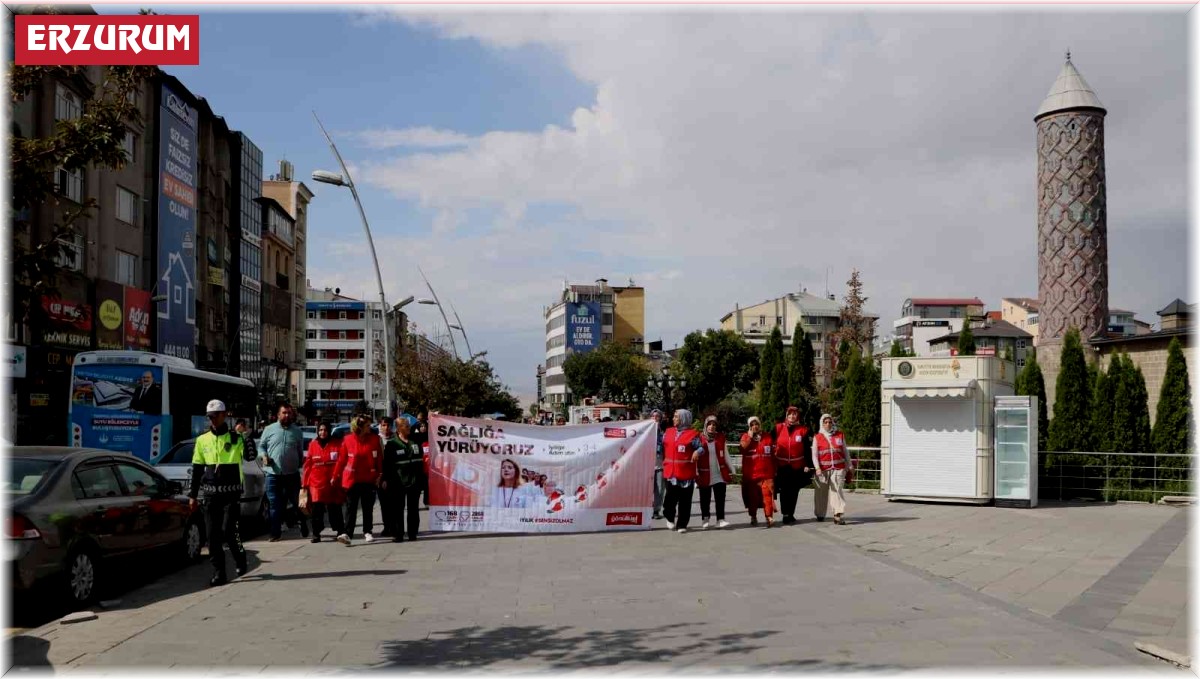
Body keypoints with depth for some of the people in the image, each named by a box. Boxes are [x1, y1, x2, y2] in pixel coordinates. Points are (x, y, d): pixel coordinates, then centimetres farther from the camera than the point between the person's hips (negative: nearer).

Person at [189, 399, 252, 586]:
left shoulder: (235, 439, 0)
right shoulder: (202, 440, 9)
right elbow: (197, 469, 13)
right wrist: (193, 494, 11)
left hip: (231, 493, -3)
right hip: (210, 494, 3)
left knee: (228, 531, -10)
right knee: (212, 536, 2)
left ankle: (240, 557, 19)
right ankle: (218, 574, 9)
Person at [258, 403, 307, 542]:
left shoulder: (297, 431, 10)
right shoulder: (269, 429, 5)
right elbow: (261, 446, 10)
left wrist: (302, 466, 11)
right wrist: (264, 456, -9)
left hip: (292, 474, 1)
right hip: (273, 474, -1)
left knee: (295, 502, 9)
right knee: (275, 505, 1)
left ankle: (303, 525, 25)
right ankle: (275, 534, 6)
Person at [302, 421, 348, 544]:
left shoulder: (336, 444, 1)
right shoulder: (313, 445, 6)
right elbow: (307, 465, 7)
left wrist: (335, 478, -8)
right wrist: (305, 483, 5)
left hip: (332, 483, -2)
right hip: (316, 483, 2)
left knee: (334, 509, -1)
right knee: (316, 510, 5)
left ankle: (340, 532, 0)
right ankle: (316, 534, 15)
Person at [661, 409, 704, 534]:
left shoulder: (692, 434, -1)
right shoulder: (668, 432, 13)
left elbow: (701, 447, -4)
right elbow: (662, 447, 19)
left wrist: (697, 452, -22)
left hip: (686, 472, -3)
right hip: (670, 471, 3)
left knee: (685, 500, 1)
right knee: (671, 497, -2)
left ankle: (682, 525, 10)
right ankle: (670, 517, 24)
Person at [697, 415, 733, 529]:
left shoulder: (721, 437, 3)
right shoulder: (700, 438, -6)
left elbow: (725, 455, 11)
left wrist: (731, 471, 11)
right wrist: (696, 473, -8)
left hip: (720, 473, 2)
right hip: (705, 475, -2)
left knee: (720, 497, -1)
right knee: (705, 498, 8)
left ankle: (720, 519, 2)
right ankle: (705, 520, 19)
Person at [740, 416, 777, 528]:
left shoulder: (767, 437, 10)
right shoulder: (746, 436, 6)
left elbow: (773, 454, 13)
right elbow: (743, 448, -14)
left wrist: (774, 470, 10)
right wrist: (750, 436, -11)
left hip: (766, 472, 0)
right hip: (750, 473, 0)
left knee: (767, 494, -12)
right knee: (752, 496, 7)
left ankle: (769, 517, -13)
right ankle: (753, 517, 21)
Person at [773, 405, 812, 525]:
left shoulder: (803, 430, 3)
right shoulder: (778, 428, 4)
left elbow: (806, 449, 3)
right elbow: (772, 446, 7)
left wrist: (808, 465, -2)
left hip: (797, 466, 0)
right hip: (782, 466, 0)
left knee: (794, 492, 6)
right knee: (784, 491, -2)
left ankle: (791, 514, 16)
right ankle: (785, 515, 2)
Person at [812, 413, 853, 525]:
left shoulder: (840, 435, 11)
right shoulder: (817, 437, 4)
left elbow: (845, 452, 17)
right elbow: (814, 454, -1)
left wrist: (850, 466, 16)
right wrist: (817, 468, -13)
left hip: (838, 468, 0)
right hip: (823, 469, 0)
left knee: (837, 490, -11)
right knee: (821, 493, 8)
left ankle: (837, 515, -15)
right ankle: (820, 514, 23)